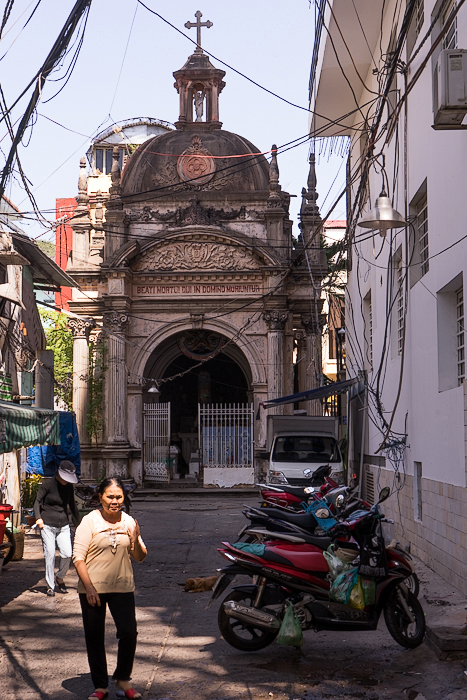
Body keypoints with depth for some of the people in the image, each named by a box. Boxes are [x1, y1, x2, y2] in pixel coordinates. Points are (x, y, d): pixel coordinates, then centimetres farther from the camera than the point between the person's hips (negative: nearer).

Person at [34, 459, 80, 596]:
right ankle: (50, 585, 6)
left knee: (67, 554, -8)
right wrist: (38, 518, -16)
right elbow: (37, 501, -2)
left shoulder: (69, 487, 9)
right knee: (50, 555, -6)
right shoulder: (48, 484, -4)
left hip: (63, 526, 4)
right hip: (47, 525, -4)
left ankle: (59, 578, 17)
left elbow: (72, 507, 20)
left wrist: (79, 525, 20)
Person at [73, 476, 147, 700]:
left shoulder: (129, 522, 6)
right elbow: (78, 557, -7)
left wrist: (135, 541, -11)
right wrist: (89, 587, -14)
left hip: (122, 588, 2)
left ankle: (122, 680, 14)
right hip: (93, 589, -2)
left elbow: (140, 557, 10)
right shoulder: (89, 521, -6)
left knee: (129, 634, -5)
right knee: (95, 638, 6)